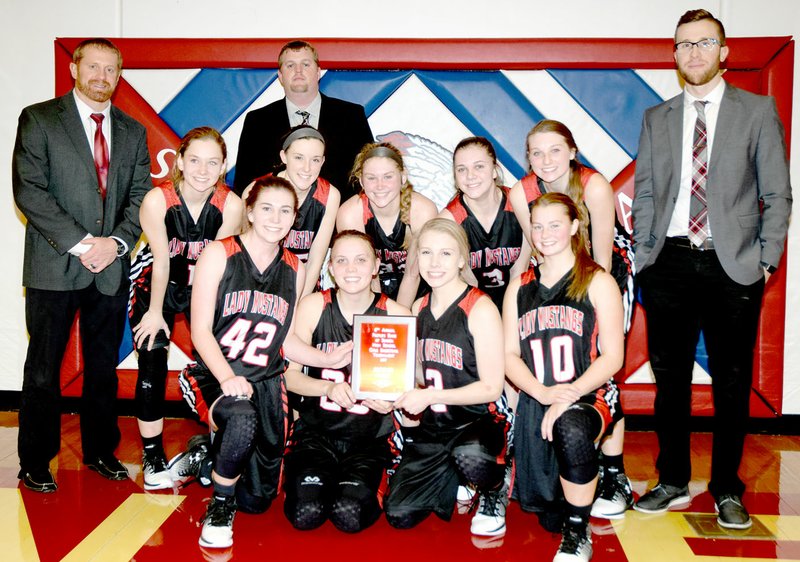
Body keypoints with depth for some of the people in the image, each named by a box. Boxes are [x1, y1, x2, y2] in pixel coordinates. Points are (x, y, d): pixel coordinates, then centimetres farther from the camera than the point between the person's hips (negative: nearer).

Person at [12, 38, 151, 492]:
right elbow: (28, 190, -9)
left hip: (112, 268, 4)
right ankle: (35, 463, 18)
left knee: (104, 367, 13)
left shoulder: (133, 132, 13)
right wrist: (80, 243, -15)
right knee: (44, 370, 4)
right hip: (54, 267, -3)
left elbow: (141, 196, 7)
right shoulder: (39, 119, 0)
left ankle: (100, 451, 27)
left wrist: (116, 242, -9)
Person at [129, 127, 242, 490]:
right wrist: (155, 312, -8)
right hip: (156, 284, -1)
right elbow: (162, 260, -17)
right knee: (152, 366, -5)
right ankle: (153, 456, 9)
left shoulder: (231, 205, -22)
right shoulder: (157, 200, -24)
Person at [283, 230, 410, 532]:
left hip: (370, 436, -1)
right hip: (316, 430, 1)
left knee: (349, 516, -23)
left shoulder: (397, 315, -4)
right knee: (305, 514, -20)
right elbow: (290, 374, -2)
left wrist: (391, 399, -22)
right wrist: (329, 387, -20)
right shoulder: (314, 306, -2)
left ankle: (365, 485, 11)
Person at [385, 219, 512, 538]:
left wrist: (430, 396, -22)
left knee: (470, 457, -40)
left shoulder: (480, 309, -14)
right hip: (432, 426, 6)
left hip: (480, 419, -6)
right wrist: (408, 401, -1)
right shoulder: (419, 308, 7)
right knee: (399, 515, -3)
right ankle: (459, 479, 25)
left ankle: (495, 489, -2)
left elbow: (491, 388, -15)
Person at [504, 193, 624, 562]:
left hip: (589, 397, -4)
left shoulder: (597, 283, 1)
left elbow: (612, 356, -6)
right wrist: (543, 393, -13)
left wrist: (570, 394, -20)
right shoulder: (519, 288, 12)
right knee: (538, 505, 0)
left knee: (571, 430, -39)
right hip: (535, 402, 4)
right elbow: (509, 354, 5)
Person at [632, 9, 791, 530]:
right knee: (670, 379, 8)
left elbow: (777, 194, 4)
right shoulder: (657, 118, 12)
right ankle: (673, 482, 23)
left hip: (733, 266, -2)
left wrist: (767, 261, -3)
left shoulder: (758, 111, 5)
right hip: (670, 263, 2)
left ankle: (727, 490, 22)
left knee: (732, 383, 6)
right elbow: (644, 195, 12)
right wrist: (643, 258, 3)